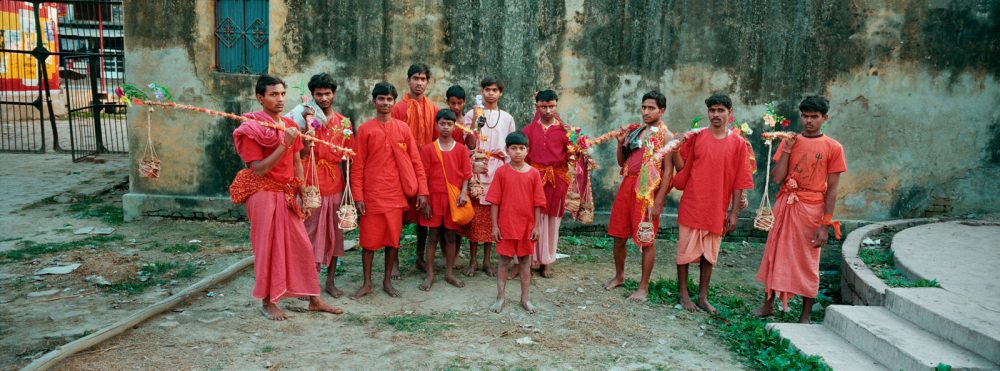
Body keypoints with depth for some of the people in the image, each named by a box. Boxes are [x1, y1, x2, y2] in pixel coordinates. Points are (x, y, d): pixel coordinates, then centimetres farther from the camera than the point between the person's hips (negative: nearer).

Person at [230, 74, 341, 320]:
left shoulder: (290, 126, 7)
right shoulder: (252, 129, -11)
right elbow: (258, 170, -18)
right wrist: (284, 144, -23)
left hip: (287, 194, 6)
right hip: (263, 194, -6)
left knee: (303, 246, 7)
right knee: (268, 248, 3)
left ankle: (314, 300, 17)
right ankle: (267, 303, 19)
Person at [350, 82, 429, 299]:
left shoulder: (403, 128, 5)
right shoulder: (365, 130, 1)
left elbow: (415, 161, 5)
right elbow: (357, 165, -1)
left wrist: (422, 191, -1)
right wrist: (357, 196, -7)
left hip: (396, 194, 2)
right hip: (372, 194, -2)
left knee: (393, 238, 9)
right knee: (369, 239, 5)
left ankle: (387, 281, 23)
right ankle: (367, 283, 19)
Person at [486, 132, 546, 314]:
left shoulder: (533, 173, -2)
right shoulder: (501, 172, -5)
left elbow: (537, 202, 1)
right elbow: (494, 201, -3)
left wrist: (536, 226, -1)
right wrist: (494, 225, -5)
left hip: (527, 224, 1)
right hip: (506, 224, -1)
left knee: (525, 261, 11)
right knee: (504, 260, 7)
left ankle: (525, 299, 21)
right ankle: (500, 298, 17)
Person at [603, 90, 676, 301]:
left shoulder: (666, 136, -6)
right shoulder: (634, 131, 13)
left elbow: (668, 170, -11)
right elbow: (622, 162, 17)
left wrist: (658, 201, -17)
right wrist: (620, 142, 0)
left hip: (648, 191, -6)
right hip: (627, 186, 6)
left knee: (646, 240, 2)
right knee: (619, 236, 12)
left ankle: (643, 287, 13)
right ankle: (619, 276, 31)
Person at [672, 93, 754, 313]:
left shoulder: (738, 143, 2)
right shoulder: (695, 137, 0)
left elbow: (739, 182, 2)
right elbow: (682, 168, 1)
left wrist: (734, 212, 0)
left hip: (717, 210, 1)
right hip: (692, 206, -1)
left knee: (709, 254, 9)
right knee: (686, 250, 4)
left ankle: (703, 297, 21)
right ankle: (683, 294, 17)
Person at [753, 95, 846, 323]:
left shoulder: (833, 148, -2)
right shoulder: (790, 141, 6)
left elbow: (832, 189, -4)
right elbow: (776, 178, -2)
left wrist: (826, 225, -9)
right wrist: (787, 150, -10)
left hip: (811, 210, -3)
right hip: (784, 207, 3)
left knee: (808, 262, 5)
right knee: (775, 255, 10)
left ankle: (805, 315, 17)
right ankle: (768, 304, 24)